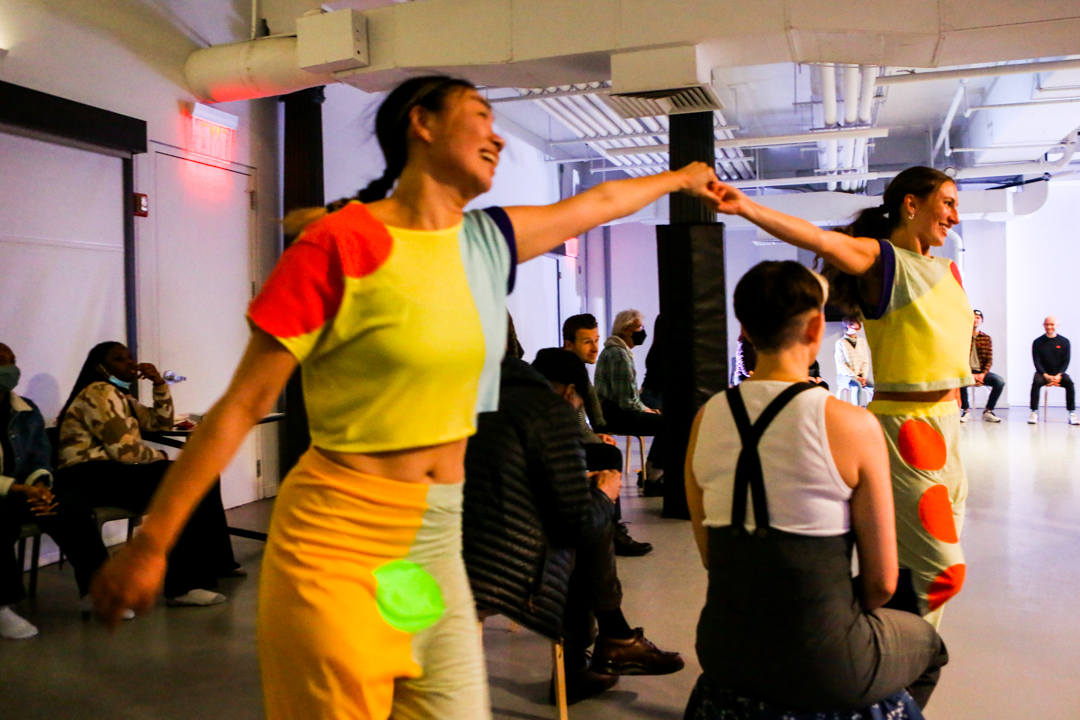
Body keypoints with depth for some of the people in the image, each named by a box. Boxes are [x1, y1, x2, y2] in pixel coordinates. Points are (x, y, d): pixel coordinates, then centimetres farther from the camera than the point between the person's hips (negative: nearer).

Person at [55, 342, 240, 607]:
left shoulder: (121, 398, 22)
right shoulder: (99, 393, -9)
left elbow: (162, 422, 23)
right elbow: (125, 450, -18)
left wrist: (160, 384, 10)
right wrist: (160, 456, 0)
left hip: (113, 472, 10)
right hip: (91, 477, -10)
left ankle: (217, 563, 16)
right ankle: (183, 586, -28)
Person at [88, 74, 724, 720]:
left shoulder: (489, 242, 6)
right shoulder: (340, 244, -12)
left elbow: (599, 201, 24)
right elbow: (242, 406, -10)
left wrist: (680, 176, 41)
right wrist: (152, 544, -8)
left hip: (439, 541, 6)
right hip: (341, 543, -6)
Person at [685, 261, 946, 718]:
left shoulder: (705, 419, -3)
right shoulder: (853, 426, -16)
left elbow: (710, 555, 6)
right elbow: (882, 580, -8)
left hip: (723, 651, 4)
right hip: (821, 664, -4)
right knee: (925, 641, 29)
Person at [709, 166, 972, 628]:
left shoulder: (947, 270, 14)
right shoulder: (881, 259, -9)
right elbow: (818, 239, -28)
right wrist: (746, 207, -43)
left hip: (945, 421, 8)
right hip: (905, 424, -8)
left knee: (932, 566, 13)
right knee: (941, 571, -10)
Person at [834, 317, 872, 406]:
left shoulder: (862, 342, 14)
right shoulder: (840, 343, -3)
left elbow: (866, 362, 11)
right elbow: (841, 364, -8)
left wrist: (863, 377, -6)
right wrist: (855, 377, -17)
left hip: (860, 376, 5)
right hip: (844, 376, -5)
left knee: (872, 387, -25)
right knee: (857, 386, -36)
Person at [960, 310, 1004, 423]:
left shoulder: (986, 338, 11)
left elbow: (989, 359, 6)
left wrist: (983, 374, -12)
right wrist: (970, 375, -16)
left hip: (981, 372, 3)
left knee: (1000, 381, -26)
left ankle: (988, 411, -8)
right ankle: (965, 411, -18)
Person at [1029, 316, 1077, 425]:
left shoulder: (1064, 341, 3)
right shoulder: (1038, 342, 1)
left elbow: (1066, 361, -1)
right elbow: (1037, 362, -4)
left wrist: (1058, 375, -18)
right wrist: (1046, 376, -19)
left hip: (1059, 373, 1)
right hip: (1043, 373, -1)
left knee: (1069, 383, -30)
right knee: (1036, 382, -33)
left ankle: (1072, 414, -26)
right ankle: (1034, 413, -27)